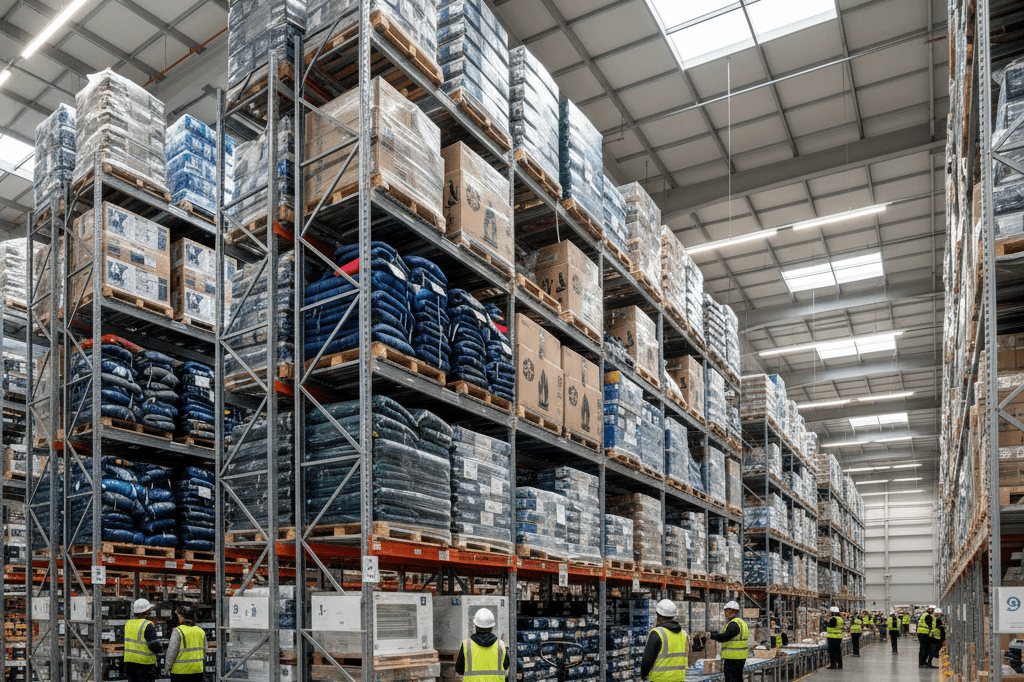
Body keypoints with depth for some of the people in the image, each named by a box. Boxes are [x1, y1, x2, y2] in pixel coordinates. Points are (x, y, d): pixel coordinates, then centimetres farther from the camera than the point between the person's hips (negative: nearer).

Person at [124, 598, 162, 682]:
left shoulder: (128, 624, 5)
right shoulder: (148, 625, -16)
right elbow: (154, 646, -18)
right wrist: (160, 648, 4)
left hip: (129, 660, 6)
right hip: (144, 662, -6)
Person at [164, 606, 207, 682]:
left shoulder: (178, 631, -11)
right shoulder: (201, 631, 7)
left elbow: (171, 653, -11)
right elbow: (204, 652, 12)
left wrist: (166, 669, 1)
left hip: (181, 671, -5)